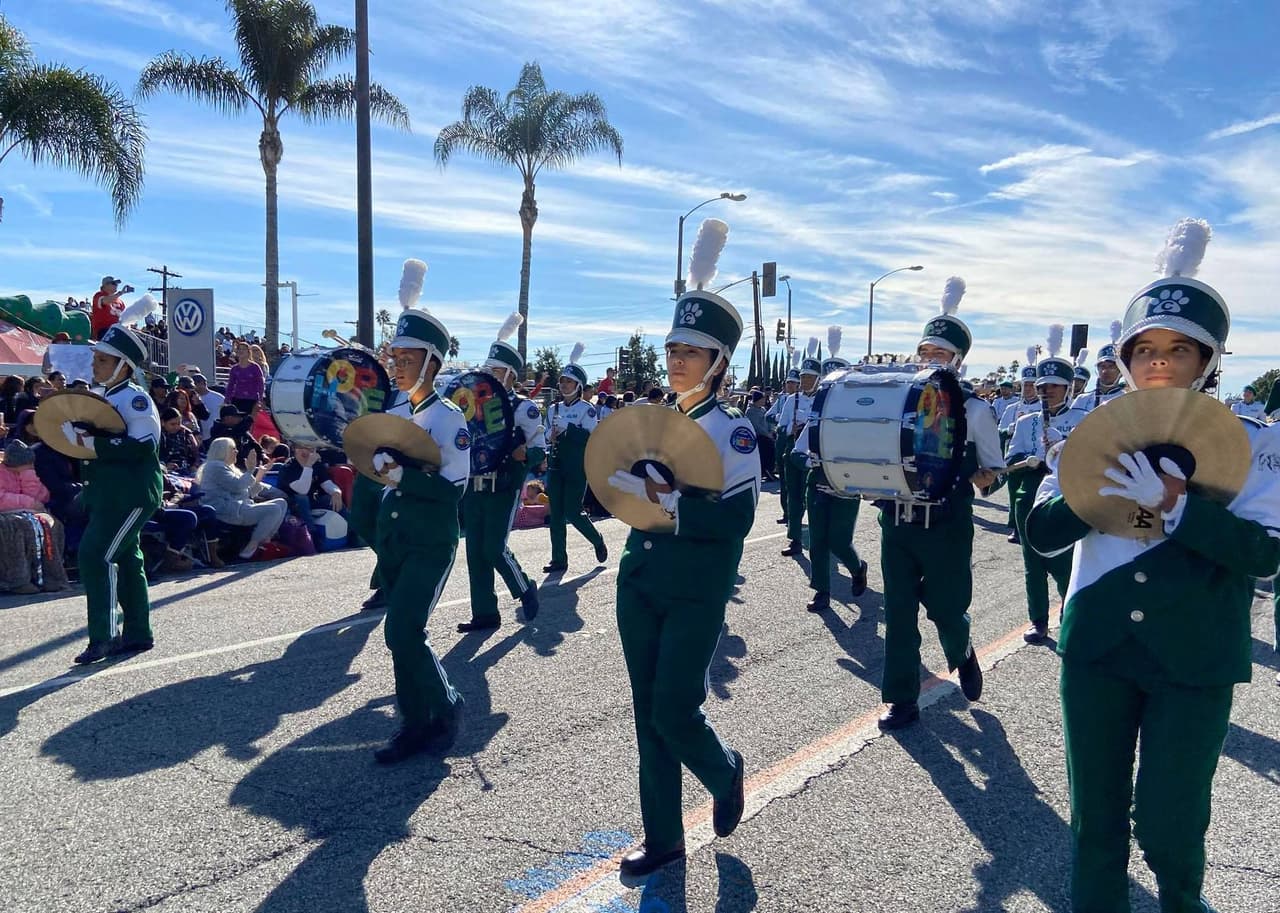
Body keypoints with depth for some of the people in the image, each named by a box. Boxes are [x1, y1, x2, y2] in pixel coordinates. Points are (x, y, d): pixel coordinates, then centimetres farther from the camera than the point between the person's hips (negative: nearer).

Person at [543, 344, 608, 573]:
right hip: (556, 467, 6)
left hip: (577, 470, -6)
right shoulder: (554, 409, 12)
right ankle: (559, 560, 10)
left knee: (573, 513, -6)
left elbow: (593, 438, -17)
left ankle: (597, 540, 21)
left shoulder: (586, 409, -6)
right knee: (556, 515, 4)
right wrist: (551, 437, 1)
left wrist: (568, 428, -23)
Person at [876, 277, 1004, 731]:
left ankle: (962, 654, 42)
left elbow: (993, 473, 2)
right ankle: (901, 699, 16)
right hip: (896, 522, 3)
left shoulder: (974, 410, -3)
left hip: (948, 527, -3)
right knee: (898, 611, 5)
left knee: (945, 608, 7)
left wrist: (964, 472, -18)